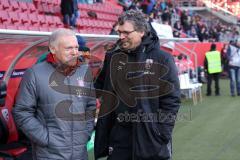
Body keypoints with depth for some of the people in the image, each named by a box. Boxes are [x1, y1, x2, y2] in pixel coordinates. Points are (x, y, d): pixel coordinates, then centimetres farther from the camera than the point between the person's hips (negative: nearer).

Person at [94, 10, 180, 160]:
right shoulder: (112, 57, 6)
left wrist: (162, 135, -11)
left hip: (151, 141, -3)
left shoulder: (162, 59, -6)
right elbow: (99, 88, 17)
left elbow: (171, 99, -7)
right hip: (118, 139, 3)